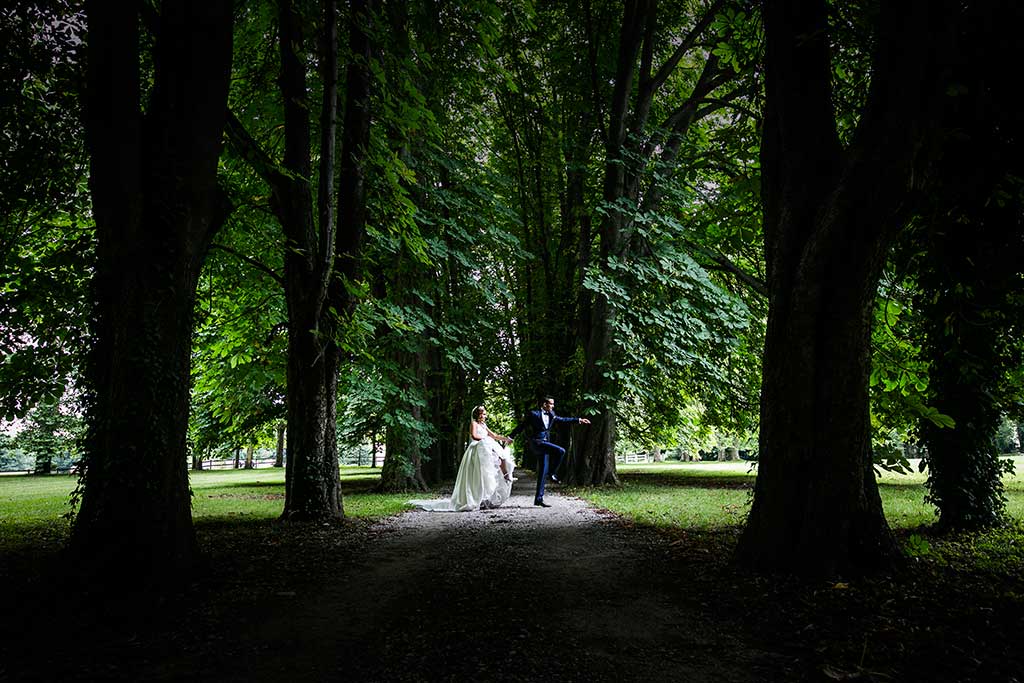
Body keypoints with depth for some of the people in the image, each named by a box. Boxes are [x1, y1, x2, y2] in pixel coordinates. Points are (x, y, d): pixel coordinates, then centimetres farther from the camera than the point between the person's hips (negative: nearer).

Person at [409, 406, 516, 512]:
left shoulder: (483, 425, 28)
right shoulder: (474, 423, 5)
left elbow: (494, 436, 28)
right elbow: (474, 435, -12)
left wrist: (505, 439, 18)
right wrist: (486, 438, -11)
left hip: (486, 450, 8)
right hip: (476, 450, -8)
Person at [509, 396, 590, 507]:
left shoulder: (551, 414, 13)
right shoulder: (533, 414, -6)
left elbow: (562, 419, 26)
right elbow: (521, 426, -2)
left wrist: (578, 420, 26)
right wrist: (509, 437, 0)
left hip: (544, 444, 7)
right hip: (536, 442, -7)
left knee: (543, 472, 6)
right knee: (560, 451, -23)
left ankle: (539, 499, 10)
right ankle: (552, 473, -4)